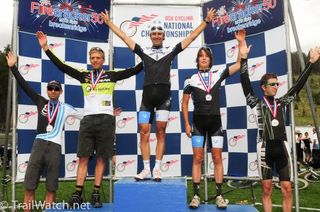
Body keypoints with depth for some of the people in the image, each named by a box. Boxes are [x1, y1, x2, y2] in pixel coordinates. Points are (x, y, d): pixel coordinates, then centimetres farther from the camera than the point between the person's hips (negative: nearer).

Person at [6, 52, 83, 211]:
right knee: (29, 187, 0)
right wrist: (13, 67, 11)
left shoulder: (66, 108, 8)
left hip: (55, 147, -1)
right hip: (39, 144, 1)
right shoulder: (41, 102, 11)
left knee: (51, 189, 5)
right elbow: (25, 86, 12)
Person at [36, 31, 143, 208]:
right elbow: (62, 66, 11)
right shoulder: (83, 76, 13)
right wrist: (45, 47, 9)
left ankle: (96, 194, 11)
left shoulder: (111, 75, 8)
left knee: (101, 158, 3)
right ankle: (77, 194, 6)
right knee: (83, 157, 1)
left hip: (106, 120, -1)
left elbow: (135, 70, 4)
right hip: (88, 120, 2)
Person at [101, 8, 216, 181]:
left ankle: (157, 169, 7)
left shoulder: (171, 50, 14)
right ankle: (146, 169, 7)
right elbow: (124, 36, 20)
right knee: (144, 132, -1)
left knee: (160, 133, 1)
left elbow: (192, 36, 16)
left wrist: (206, 21, 16)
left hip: (164, 94, -1)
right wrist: (108, 22, 22)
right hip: (147, 94, 1)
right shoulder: (143, 50, 16)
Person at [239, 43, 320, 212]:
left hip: (282, 148, 3)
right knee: (267, 190, 6)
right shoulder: (256, 103, 1)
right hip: (265, 148, -3)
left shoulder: (282, 103, 11)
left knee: (287, 190, 5)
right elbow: (245, 83, -9)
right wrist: (244, 58, -16)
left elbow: (299, 84, 12)